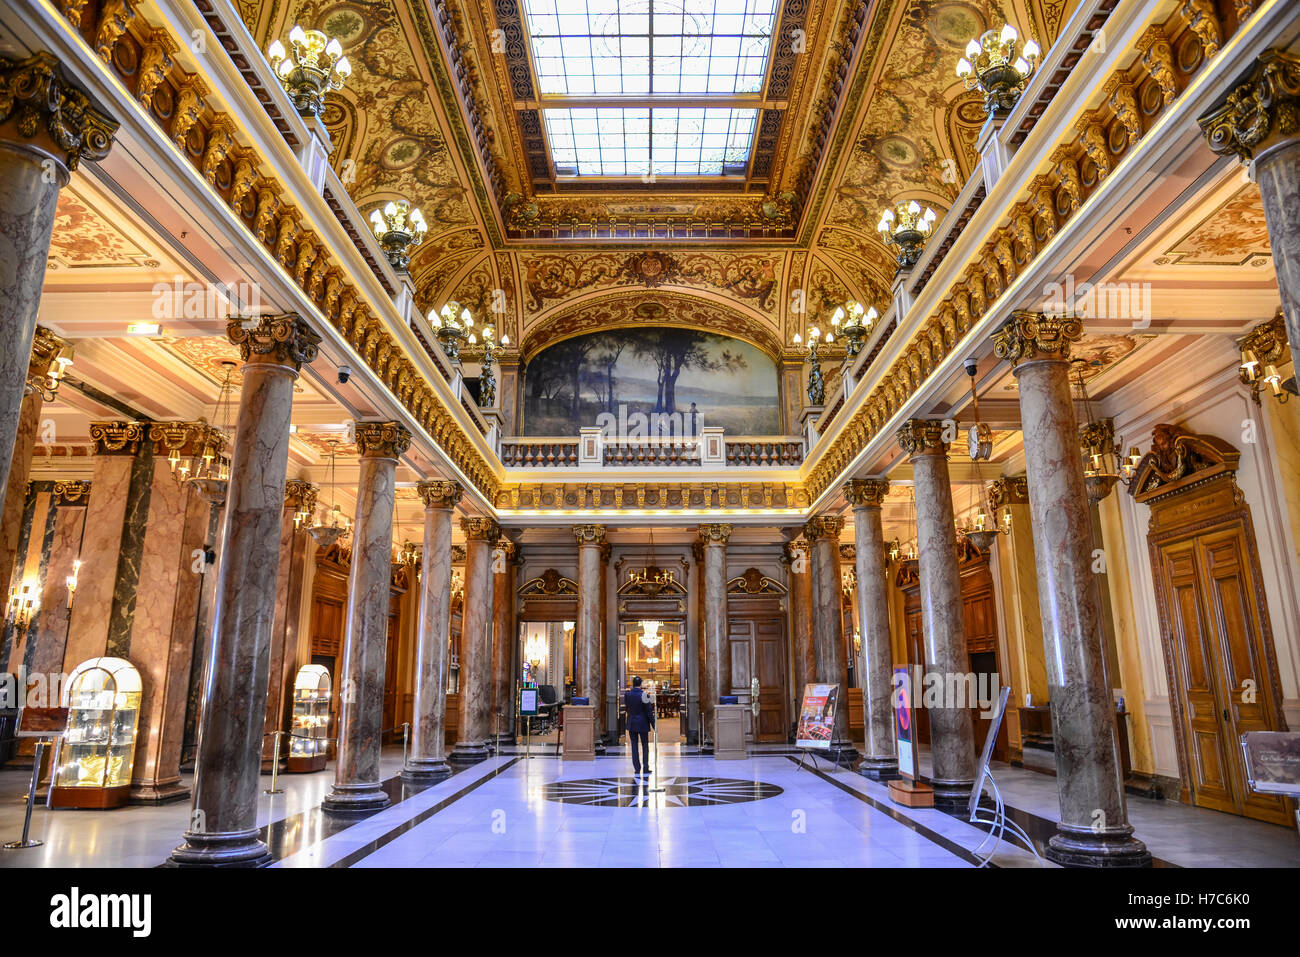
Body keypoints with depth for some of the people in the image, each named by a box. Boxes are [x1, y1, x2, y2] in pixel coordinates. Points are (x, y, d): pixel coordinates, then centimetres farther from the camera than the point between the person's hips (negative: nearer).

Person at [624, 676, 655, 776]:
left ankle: (637, 769, 7)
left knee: (634, 746, 7)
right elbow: (649, 712, -12)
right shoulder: (644, 695, -14)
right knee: (645, 746, 9)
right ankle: (645, 768, 8)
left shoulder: (627, 695, -4)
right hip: (643, 724, -2)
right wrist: (653, 725, -4)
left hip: (631, 724, 3)